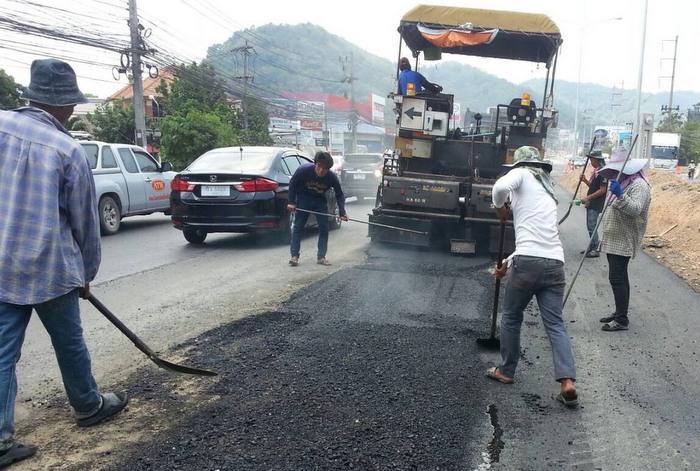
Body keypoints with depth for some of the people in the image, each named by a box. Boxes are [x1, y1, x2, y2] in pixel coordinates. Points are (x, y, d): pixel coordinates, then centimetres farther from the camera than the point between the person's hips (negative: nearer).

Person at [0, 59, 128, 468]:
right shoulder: (69, 150, -11)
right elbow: (85, 221, -3)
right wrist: (86, 274, 10)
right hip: (49, 268, -3)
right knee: (69, 343, 15)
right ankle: (89, 406, 35)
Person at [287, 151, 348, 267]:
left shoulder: (332, 177, -23)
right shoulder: (303, 170, -28)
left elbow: (339, 194, -11)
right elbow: (292, 184, -11)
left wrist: (342, 212, -21)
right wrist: (291, 202, -14)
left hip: (320, 201, 2)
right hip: (303, 199, -2)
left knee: (324, 228, -2)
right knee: (298, 226, -5)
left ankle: (321, 257, 6)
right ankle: (294, 256, -2)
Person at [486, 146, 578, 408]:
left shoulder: (522, 174, 8)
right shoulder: (548, 190, 30)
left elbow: (501, 187, -17)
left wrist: (500, 208, 4)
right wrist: (508, 263, 37)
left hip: (529, 261, -6)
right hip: (555, 263, 6)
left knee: (511, 318, 13)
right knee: (555, 324, 5)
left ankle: (506, 371, 25)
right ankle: (567, 382, -7)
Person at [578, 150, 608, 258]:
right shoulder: (595, 171, 13)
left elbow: (602, 190, -20)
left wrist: (588, 197, -19)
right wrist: (585, 180, 6)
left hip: (596, 204, -10)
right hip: (591, 203, 10)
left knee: (592, 226, -9)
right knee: (590, 225, 14)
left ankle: (596, 249, -4)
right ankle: (592, 247, 23)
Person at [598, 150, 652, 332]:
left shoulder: (638, 185, -16)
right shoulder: (623, 183, 17)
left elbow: (635, 209, -31)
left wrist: (620, 195, -43)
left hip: (623, 242, -11)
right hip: (614, 240, 11)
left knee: (617, 278, -12)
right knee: (619, 278, 16)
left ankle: (622, 320, -7)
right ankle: (620, 312, 25)